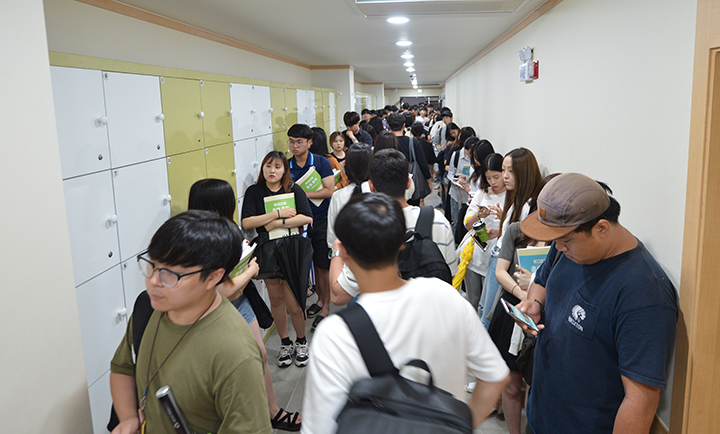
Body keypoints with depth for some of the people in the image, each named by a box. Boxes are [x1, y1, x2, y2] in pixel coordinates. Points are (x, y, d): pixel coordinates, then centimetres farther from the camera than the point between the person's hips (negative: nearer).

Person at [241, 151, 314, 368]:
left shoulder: (294, 189, 2)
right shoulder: (254, 191, 3)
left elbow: (307, 218, -10)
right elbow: (246, 222, -9)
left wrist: (277, 223, -14)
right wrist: (277, 214, -14)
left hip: (292, 249, -1)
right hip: (268, 251, 2)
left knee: (292, 302, -2)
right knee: (276, 299, 10)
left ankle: (301, 342, 23)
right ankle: (285, 343, 29)